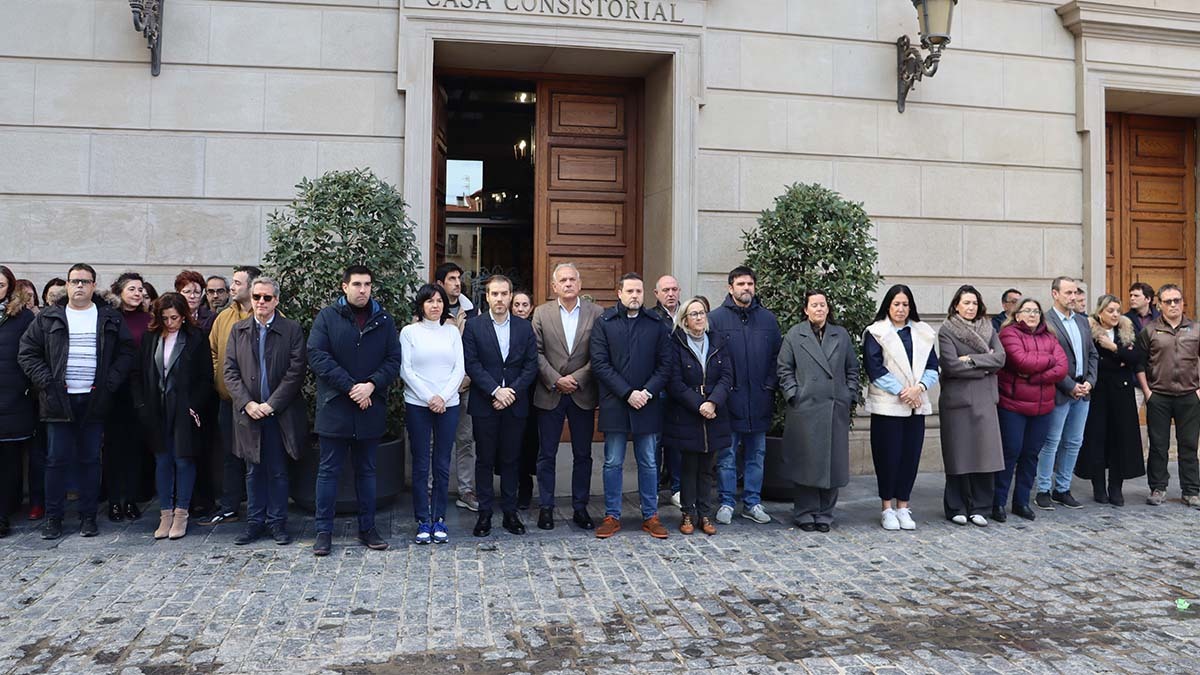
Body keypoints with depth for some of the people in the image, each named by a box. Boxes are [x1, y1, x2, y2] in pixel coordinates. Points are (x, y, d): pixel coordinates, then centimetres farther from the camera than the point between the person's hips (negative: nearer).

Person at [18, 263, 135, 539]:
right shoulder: (48, 318, 6)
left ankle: (88, 516, 14)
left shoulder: (110, 318, 7)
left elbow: (126, 352, 6)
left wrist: (110, 382, -6)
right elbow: (27, 352, 5)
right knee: (57, 460, 3)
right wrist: (46, 381, -7)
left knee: (90, 460, 6)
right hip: (59, 400, 0)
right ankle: (53, 517, 13)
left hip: (94, 400, 0)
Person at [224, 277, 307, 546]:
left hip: (280, 413, -3)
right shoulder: (238, 330, 8)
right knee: (253, 471, 11)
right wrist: (247, 403, -9)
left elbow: (296, 371, -8)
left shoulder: (292, 330, -2)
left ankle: (277, 522, 17)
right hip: (248, 413, 3)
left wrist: (270, 405, -13)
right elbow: (230, 371, 4)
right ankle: (255, 521, 21)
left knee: (278, 471, 5)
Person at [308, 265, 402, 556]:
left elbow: (394, 360, 2)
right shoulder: (327, 317, 0)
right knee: (329, 470, 5)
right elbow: (317, 356, -10)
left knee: (367, 470, 12)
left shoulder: (384, 321, 7)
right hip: (334, 409, -2)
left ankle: (367, 528, 22)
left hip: (370, 408, 3)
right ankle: (324, 531, 13)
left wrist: (370, 385, -15)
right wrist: (350, 387, -16)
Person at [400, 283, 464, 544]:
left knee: (443, 464, 5)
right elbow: (405, 370, -4)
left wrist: (443, 397, -9)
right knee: (421, 465, 2)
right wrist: (429, 398, -11)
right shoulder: (409, 332, 2)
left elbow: (460, 368, 4)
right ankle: (423, 521, 10)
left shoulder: (452, 331, 9)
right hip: (417, 405, -2)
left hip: (448, 404, 2)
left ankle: (439, 519, 14)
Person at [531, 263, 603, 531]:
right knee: (547, 455, 6)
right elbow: (537, 353, -2)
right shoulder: (541, 313, 3)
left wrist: (576, 379, -12)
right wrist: (555, 380, -11)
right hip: (550, 394, 0)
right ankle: (546, 508, 16)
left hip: (582, 394, 0)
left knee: (583, 455, 8)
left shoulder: (596, 313, 1)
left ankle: (580, 508, 19)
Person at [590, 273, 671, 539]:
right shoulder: (604, 323, 0)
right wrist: (628, 393, -13)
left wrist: (648, 392, -11)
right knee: (613, 463, 6)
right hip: (614, 404, -1)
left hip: (647, 405, 2)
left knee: (648, 463, 9)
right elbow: (599, 364, -7)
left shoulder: (656, 325, 6)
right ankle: (612, 516, 15)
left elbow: (664, 365, 4)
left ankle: (650, 516, 19)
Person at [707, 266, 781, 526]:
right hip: (729, 400, -3)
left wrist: (770, 384, -2)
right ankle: (726, 503, 14)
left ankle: (753, 503, 22)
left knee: (756, 455, 12)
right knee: (726, 456, 4)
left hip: (759, 400, 4)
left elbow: (778, 355, 9)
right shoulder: (717, 318, -3)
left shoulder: (767, 318, 8)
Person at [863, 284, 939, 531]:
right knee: (888, 455, 0)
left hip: (916, 405, 4)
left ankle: (902, 506, 15)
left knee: (911, 455, 5)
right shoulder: (876, 333, -1)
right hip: (887, 405, -4)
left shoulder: (923, 333, 12)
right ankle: (888, 508, 11)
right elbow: (875, 369, -8)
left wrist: (919, 387, -10)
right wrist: (901, 391, -12)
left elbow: (932, 367, 8)